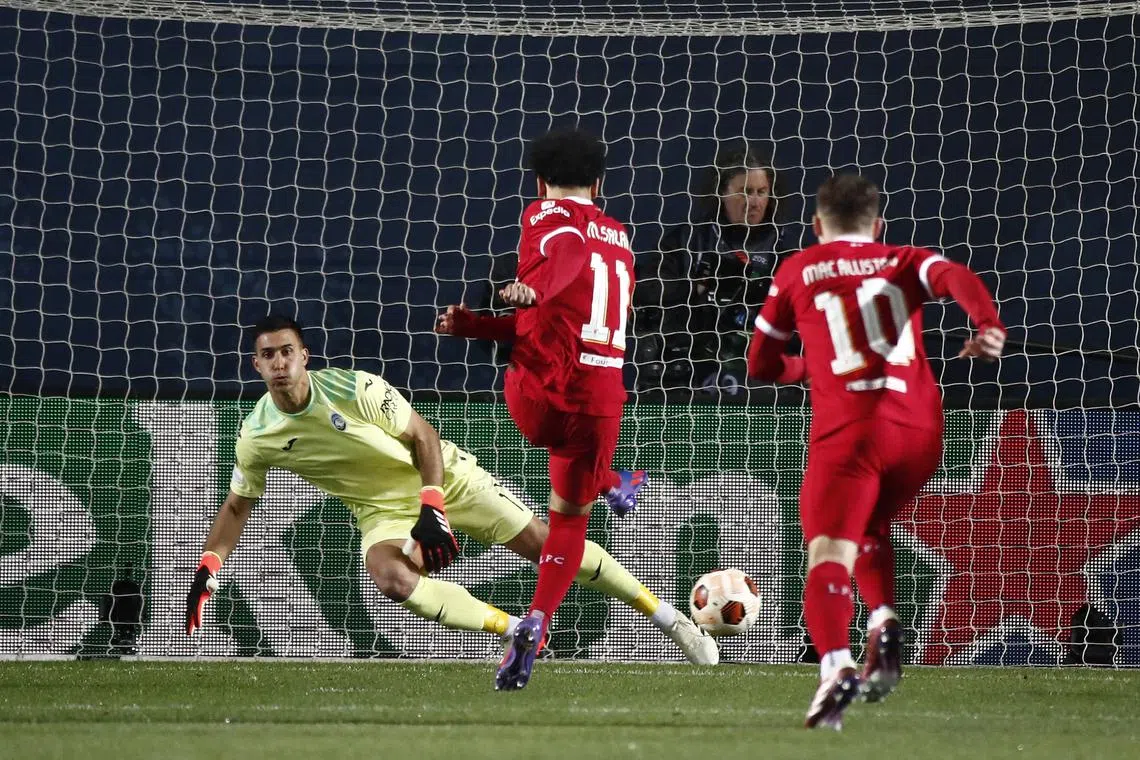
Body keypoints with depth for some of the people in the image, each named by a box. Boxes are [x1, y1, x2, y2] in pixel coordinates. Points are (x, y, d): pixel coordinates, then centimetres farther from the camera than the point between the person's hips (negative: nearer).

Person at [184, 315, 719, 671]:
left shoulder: (354, 389, -21)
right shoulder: (256, 438, -11)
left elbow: (423, 437, -13)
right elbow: (237, 506, 7)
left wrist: (433, 510, -23)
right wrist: (207, 569, -3)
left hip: (443, 477, -2)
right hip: (383, 509, 2)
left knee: (544, 542, -10)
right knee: (390, 577, -32)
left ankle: (666, 616, 4)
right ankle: (520, 632, -24)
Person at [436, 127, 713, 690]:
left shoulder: (546, 216, 2)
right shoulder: (618, 237, 21)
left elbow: (570, 249, -25)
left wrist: (532, 287, -44)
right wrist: (472, 325, 23)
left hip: (537, 395, -4)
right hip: (601, 398, 4)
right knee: (569, 517, 16)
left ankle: (612, 486, 46)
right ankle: (535, 626, 1)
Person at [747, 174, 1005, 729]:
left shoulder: (797, 271, 16)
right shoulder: (905, 262, 18)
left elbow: (761, 364, 21)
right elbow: (959, 279, -5)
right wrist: (989, 326, -24)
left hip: (847, 431, -3)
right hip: (921, 431, 3)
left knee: (829, 555, -12)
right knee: (870, 527, 29)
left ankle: (835, 664, -38)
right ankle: (884, 622, 5)